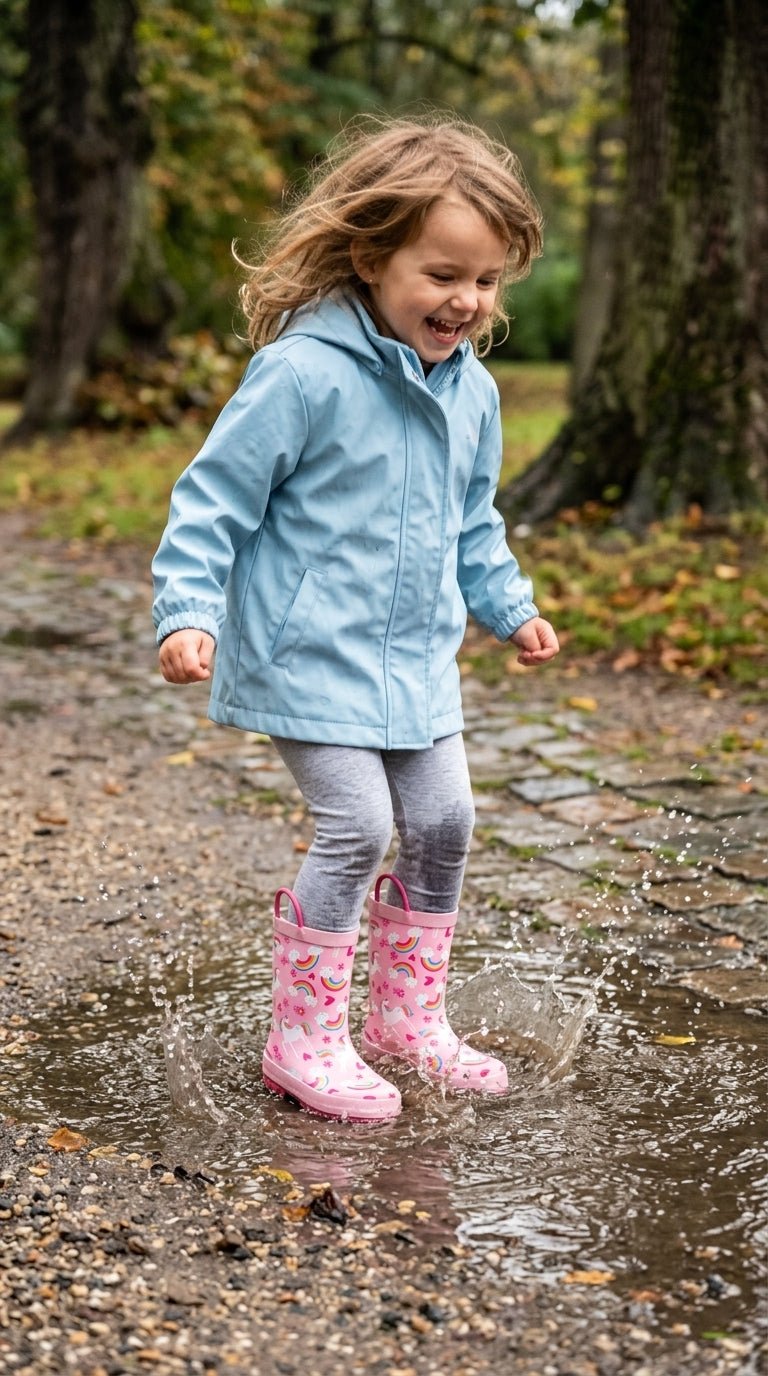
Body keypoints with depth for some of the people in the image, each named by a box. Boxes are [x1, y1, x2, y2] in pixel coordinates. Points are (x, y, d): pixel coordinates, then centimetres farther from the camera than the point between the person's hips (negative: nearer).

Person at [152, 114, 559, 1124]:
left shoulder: (471, 389, 5)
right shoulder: (304, 373, -18)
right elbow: (212, 499, -14)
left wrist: (510, 608, 25)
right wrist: (188, 612, -21)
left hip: (417, 658, 8)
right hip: (310, 653, -7)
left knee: (443, 824, 9)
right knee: (358, 828, -11)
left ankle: (408, 1019, 27)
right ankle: (305, 1040, 7)